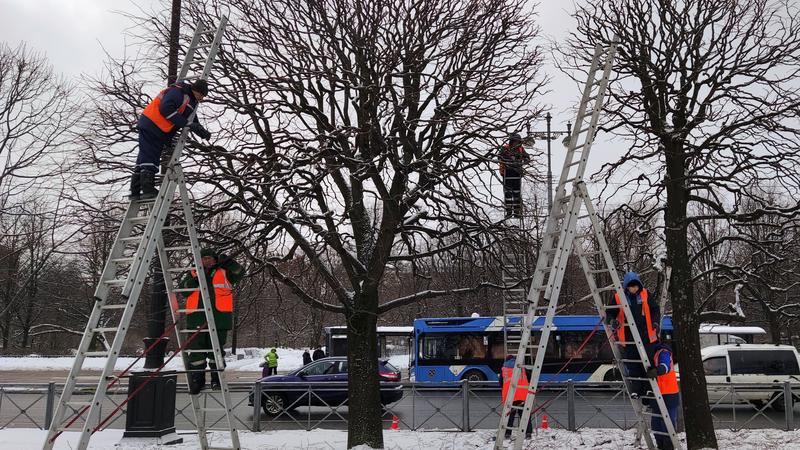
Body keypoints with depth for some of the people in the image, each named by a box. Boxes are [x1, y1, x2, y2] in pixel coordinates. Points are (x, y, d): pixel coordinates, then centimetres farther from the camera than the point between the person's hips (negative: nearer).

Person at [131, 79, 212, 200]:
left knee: (144, 158, 10)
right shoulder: (178, 92, -14)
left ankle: (136, 192, 12)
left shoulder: (191, 102, 17)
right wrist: (186, 123, -25)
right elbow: (166, 109, -26)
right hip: (151, 127, -10)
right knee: (150, 158, -13)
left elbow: (194, 122, 19)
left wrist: (203, 132, -1)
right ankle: (147, 189, -15)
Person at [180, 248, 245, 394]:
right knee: (196, 349, 1)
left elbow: (240, 272, -6)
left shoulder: (224, 273, 10)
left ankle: (217, 379, 13)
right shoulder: (193, 274, 16)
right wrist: (194, 281, -10)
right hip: (197, 318, 2)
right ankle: (196, 380, 9)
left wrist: (228, 262, -22)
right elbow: (182, 289, 7)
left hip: (219, 318, -2)